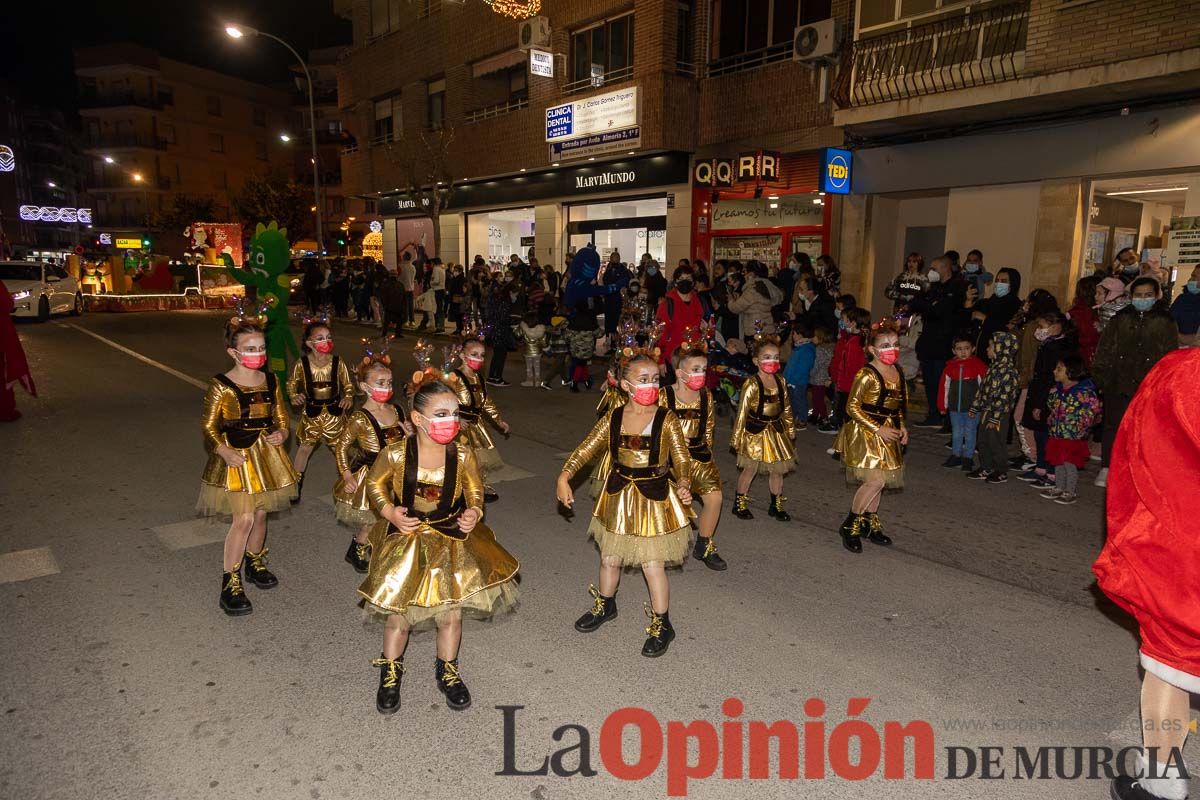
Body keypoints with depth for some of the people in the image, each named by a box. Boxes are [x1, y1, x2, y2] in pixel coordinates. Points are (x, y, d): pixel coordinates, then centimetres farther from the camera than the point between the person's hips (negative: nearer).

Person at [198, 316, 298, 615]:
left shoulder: (270, 380, 2)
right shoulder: (221, 386, -13)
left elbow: (281, 415, 13)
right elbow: (208, 426, -9)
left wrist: (281, 433, -7)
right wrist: (224, 452, -21)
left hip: (266, 453, 5)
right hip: (236, 456, -5)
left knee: (260, 513, 15)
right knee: (243, 518, -9)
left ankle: (255, 563, 38)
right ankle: (230, 582, 4)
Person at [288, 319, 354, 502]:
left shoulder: (338, 363, -12)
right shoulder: (301, 364, -13)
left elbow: (348, 385, 0)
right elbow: (292, 383, 3)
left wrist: (348, 398, -19)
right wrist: (294, 396, -15)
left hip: (334, 413, 0)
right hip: (311, 413, 0)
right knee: (304, 448, 15)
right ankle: (296, 487, 32)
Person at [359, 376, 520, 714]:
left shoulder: (463, 456, -14)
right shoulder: (395, 455, -19)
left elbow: (475, 490, 3)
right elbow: (374, 485, -1)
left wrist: (473, 512, -16)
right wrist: (390, 512, -15)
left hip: (451, 543, 2)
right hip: (405, 545, -1)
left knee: (451, 613, 10)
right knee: (398, 616, 10)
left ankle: (447, 670, 37)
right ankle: (390, 672, 39)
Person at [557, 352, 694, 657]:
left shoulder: (666, 420, -13)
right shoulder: (613, 418, -5)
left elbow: (682, 459, -16)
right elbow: (585, 449, -4)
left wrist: (683, 485, -35)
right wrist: (564, 477, -15)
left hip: (655, 500, -4)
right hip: (618, 497, 4)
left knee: (652, 564, 2)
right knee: (609, 558, 18)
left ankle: (661, 625, 24)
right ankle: (605, 606, 47)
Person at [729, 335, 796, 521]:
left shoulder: (780, 381, 0)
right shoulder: (751, 384, -17)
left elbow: (786, 408, 10)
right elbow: (742, 412, -16)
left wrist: (790, 429, 15)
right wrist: (737, 437, -14)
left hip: (776, 431, 5)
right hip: (756, 432, -5)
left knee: (777, 469, 13)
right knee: (750, 468, 7)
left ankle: (776, 505, 31)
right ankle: (739, 504, 24)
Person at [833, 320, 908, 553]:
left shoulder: (898, 372, 7)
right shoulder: (867, 375, -16)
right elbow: (852, 407, -17)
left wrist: (903, 426, 6)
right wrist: (878, 429, -18)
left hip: (889, 433, 8)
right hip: (865, 433, -7)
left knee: (879, 481, 13)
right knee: (875, 480, -13)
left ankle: (870, 523, 29)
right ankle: (850, 526, 2)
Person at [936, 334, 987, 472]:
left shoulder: (978, 365, -8)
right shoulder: (950, 366, 2)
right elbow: (944, 386, 7)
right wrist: (942, 405, 8)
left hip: (972, 408, -3)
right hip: (954, 408, 3)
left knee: (969, 433, 6)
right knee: (956, 433, 14)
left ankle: (968, 458, 17)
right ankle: (955, 456, 25)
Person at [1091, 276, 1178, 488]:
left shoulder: (1165, 322, 5)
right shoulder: (1120, 320, 8)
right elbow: (1104, 348, 6)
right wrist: (1101, 373, -1)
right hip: (1119, 383, 1)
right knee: (1113, 426, 5)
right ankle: (1106, 468, 12)